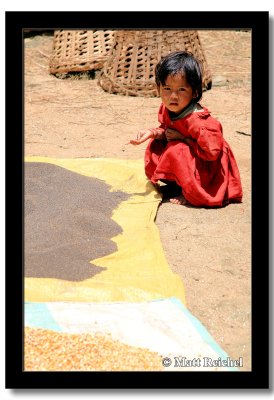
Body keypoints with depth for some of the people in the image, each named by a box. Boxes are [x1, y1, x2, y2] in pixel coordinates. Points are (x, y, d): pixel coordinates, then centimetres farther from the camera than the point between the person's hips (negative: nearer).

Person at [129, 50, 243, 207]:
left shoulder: (198, 120, -33)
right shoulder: (166, 110, -8)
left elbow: (212, 152, -34)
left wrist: (183, 139, -27)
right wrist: (153, 132, -13)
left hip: (206, 169, -8)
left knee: (176, 151, -29)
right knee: (154, 146, -1)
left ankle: (190, 193, -9)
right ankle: (174, 182, 10)